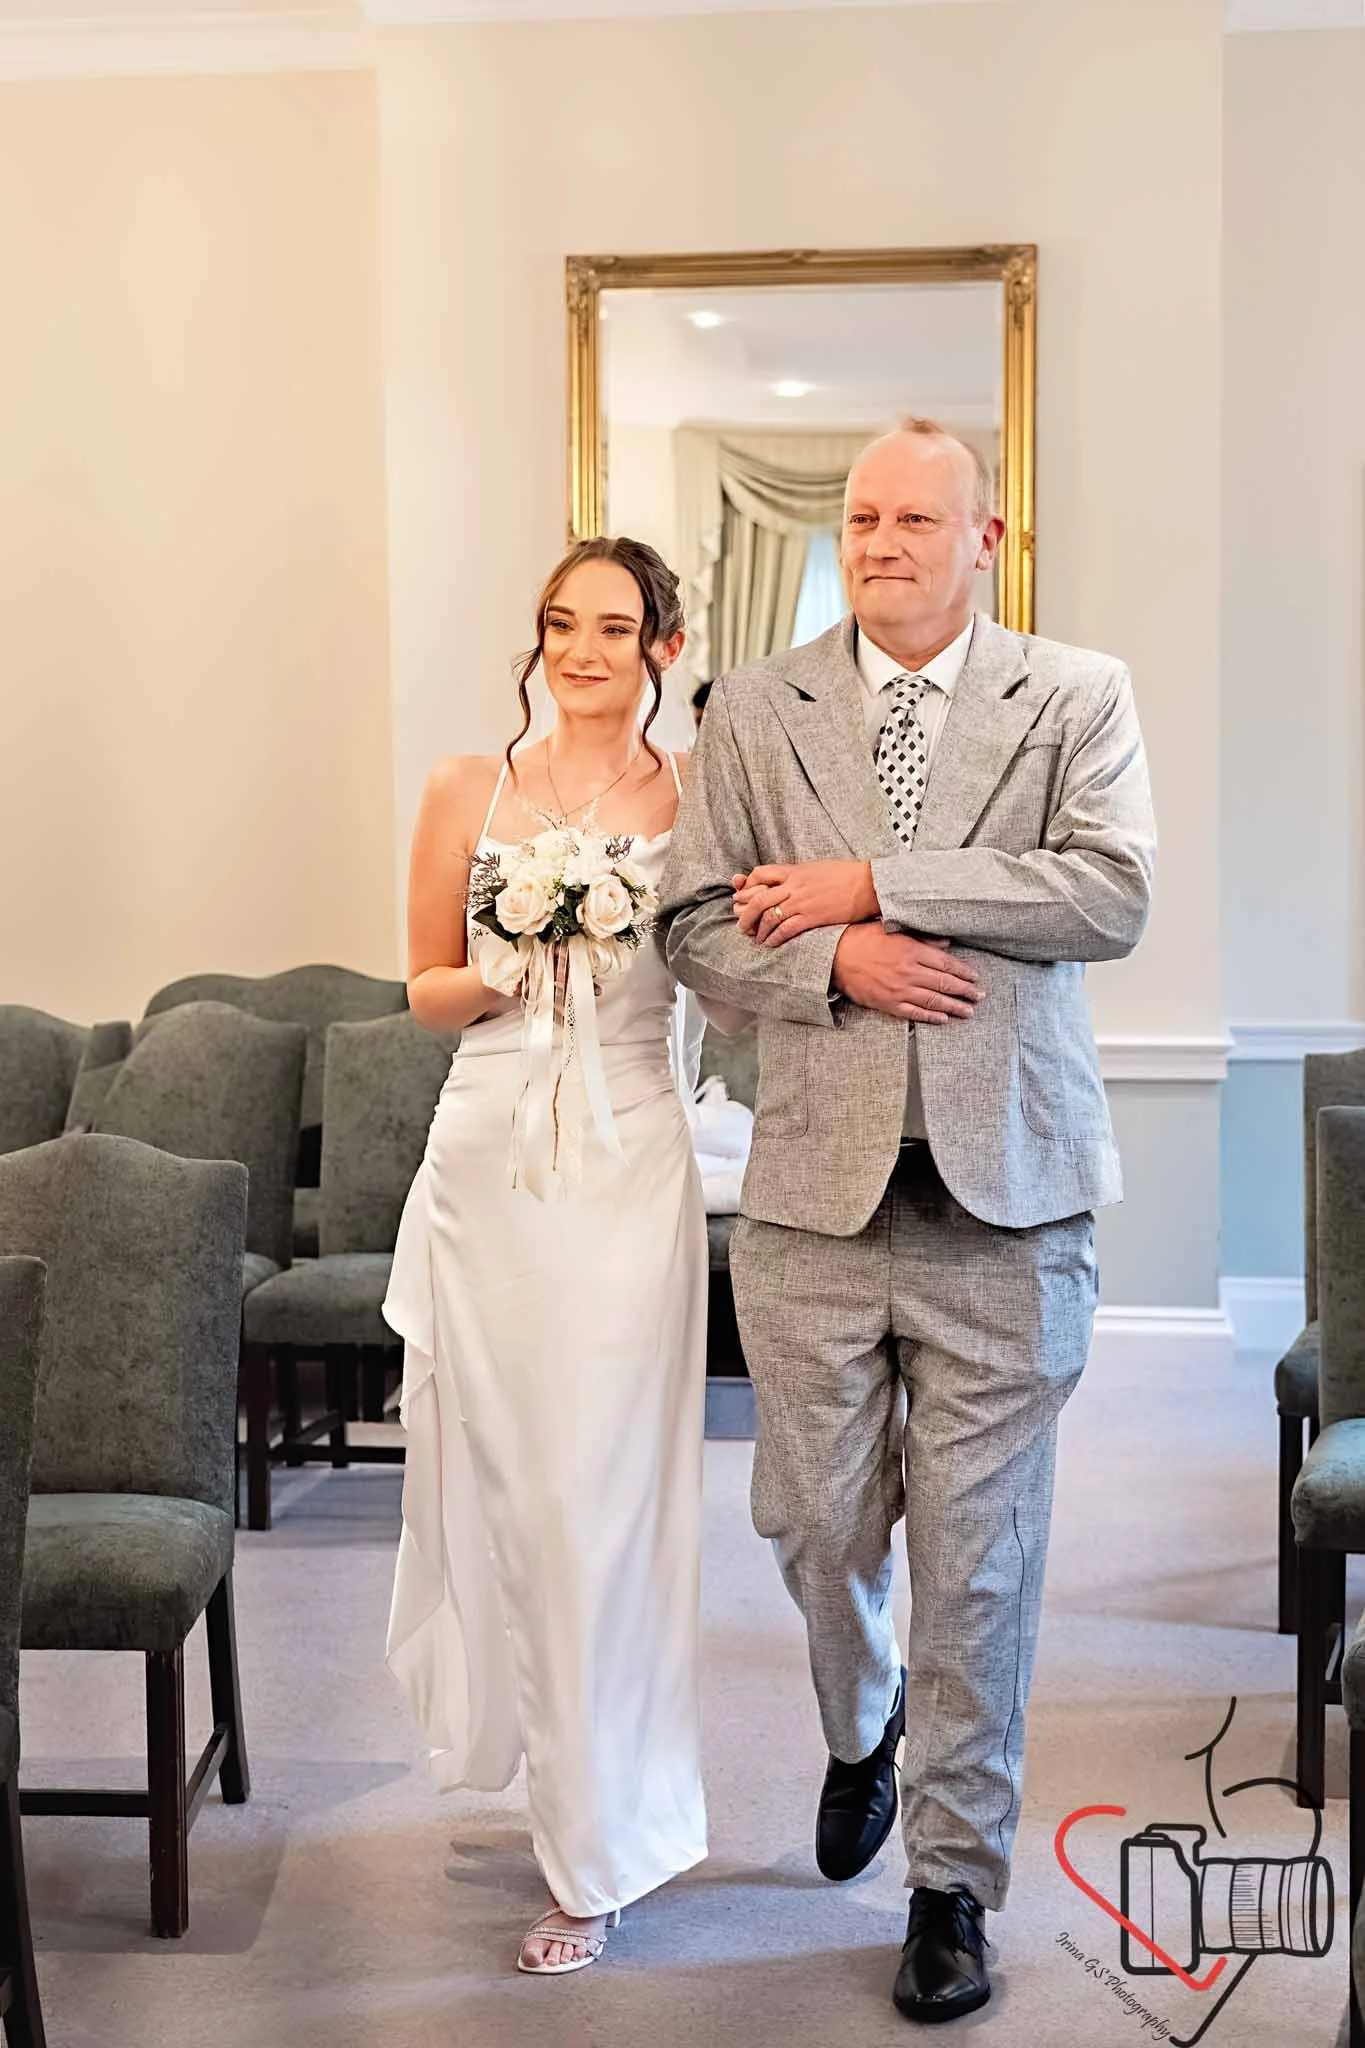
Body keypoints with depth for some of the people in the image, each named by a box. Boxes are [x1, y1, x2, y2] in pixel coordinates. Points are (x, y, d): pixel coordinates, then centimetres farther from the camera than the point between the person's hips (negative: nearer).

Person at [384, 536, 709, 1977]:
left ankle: (599, 1849, 14)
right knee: (485, 1463, 8)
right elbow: (428, 989, 10)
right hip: (487, 1154, 2)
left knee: (602, 1486, -1)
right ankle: (511, 1720, 39)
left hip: (625, 1162, -2)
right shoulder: (469, 790, 7)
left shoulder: (692, 797, 2)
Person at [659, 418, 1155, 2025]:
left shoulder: (1076, 698, 2)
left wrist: (869, 884, -14)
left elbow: (1115, 892, -12)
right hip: (816, 1185, 2)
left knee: (978, 1556, 4)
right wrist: (834, 964, -14)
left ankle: (954, 1876, 23)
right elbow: (694, 925, 5)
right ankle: (861, 1729, 44)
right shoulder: (756, 710, 7)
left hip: (1004, 1196, -2)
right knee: (814, 1524, 11)